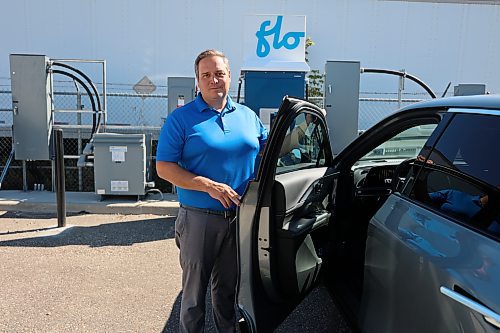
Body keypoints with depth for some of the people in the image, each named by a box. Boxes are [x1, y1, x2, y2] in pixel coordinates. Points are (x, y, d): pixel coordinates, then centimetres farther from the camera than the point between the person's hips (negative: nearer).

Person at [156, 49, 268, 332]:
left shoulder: (248, 115, 8)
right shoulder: (181, 118, -6)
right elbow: (164, 168, -11)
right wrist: (210, 186, -21)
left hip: (240, 217, 4)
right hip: (200, 220, -4)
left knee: (229, 287, 21)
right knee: (195, 290, 10)